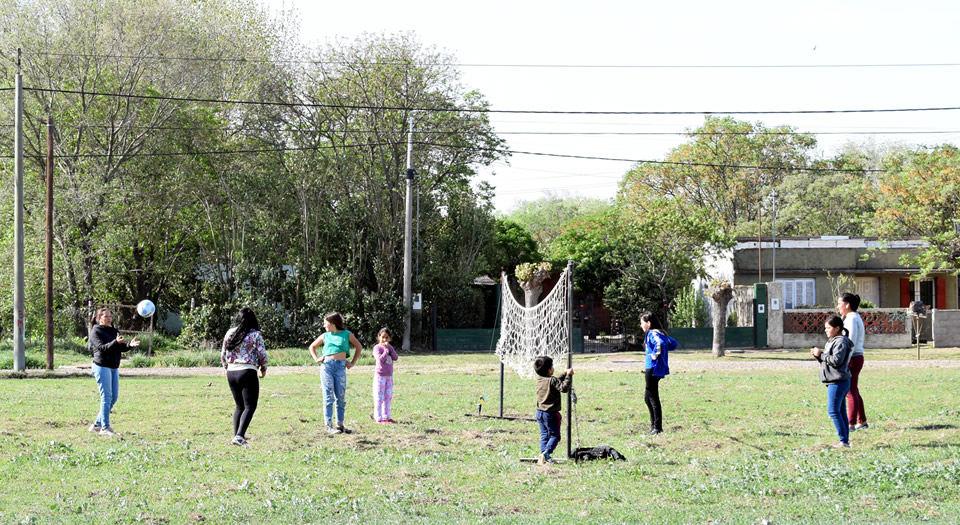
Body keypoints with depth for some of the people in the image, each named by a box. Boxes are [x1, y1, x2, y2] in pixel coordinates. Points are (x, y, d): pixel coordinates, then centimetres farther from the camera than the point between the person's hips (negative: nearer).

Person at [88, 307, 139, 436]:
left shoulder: (114, 331, 16)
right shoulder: (96, 332, -6)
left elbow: (122, 348, 7)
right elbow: (102, 348, -19)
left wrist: (130, 345, -14)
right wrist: (115, 342, -35)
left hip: (114, 368, 8)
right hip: (102, 367, -8)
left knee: (114, 397, 7)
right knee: (106, 397, -10)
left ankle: (97, 424, 16)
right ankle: (105, 428, -7)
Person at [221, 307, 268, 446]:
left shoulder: (229, 333, 8)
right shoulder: (255, 335, -6)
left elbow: (223, 355, 12)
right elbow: (262, 355, -6)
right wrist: (263, 368, 12)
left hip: (231, 372, 5)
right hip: (248, 372, -5)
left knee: (239, 406, 19)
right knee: (250, 406, -1)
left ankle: (236, 435, 14)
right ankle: (239, 436, -16)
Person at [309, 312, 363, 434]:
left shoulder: (346, 334, 8)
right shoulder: (325, 336, 13)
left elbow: (359, 347, 18)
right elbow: (312, 346, 27)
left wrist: (353, 362, 11)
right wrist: (316, 359, 11)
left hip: (341, 368, 0)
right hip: (327, 366, 0)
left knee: (341, 398, 4)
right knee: (329, 397, -5)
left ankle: (340, 424, 13)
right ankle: (328, 425, -6)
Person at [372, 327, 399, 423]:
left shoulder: (390, 347, 11)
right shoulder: (377, 348, -8)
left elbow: (396, 358, -3)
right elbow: (380, 360, -21)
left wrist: (389, 347, -10)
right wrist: (386, 350, -15)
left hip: (389, 376, 7)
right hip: (380, 376, -7)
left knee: (388, 397, 10)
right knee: (379, 398, -4)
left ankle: (386, 417, 16)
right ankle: (379, 418, -3)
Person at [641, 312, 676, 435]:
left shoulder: (652, 334, -15)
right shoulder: (659, 333, 14)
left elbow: (660, 342, -36)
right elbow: (673, 343, 23)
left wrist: (656, 354, -23)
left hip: (653, 369, -10)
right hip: (652, 369, 10)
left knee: (653, 398, -4)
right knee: (648, 398, 17)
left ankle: (657, 428, 0)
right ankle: (654, 426, 22)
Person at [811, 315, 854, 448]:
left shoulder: (840, 342, -13)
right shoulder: (832, 341, 19)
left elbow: (836, 360, -22)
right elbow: (827, 361, 23)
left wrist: (821, 354, -15)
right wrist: (818, 355, 7)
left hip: (838, 382, -11)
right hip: (836, 381, 11)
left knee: (833, 411, -10)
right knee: (841, 411, 11)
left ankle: (843, 440, -9)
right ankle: (845, 440, 13)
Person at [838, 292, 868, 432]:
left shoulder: (851, 319, -15)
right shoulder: (855, 317, 16)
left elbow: (851, 342, -21)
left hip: (852, 358, -10)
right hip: (856, 358, 10)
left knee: (850, 392, -6)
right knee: (854, 391, 16)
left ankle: (851, 424, -3)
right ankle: (862, 421, 21)